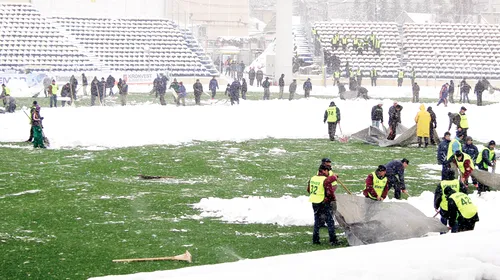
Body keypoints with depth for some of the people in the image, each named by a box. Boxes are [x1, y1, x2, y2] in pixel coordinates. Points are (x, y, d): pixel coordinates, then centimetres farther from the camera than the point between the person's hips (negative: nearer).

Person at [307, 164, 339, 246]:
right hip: (324, 203, -7)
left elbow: (309, 190, 16)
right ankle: (333, 240, -1)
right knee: (330, 221, 1)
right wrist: (333, 198, 1)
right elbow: (330, 192, -17)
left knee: (317, 221, 17)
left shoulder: (312, 178, 5)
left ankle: (315, 239, 18)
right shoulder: (326, 180, -16)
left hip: (314, 202, 7)